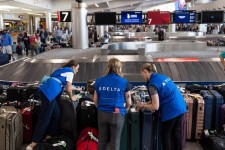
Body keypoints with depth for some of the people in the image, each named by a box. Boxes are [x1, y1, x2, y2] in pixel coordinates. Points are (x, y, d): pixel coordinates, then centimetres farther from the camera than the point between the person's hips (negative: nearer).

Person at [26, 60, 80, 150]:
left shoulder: (63, 70, 29)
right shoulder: (70, 72, 3)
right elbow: (68, 89, -1)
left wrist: (77, 89, 51)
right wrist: (71, 97, 16)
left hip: (45, 91, 9)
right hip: (49, 93, -9)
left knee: (56, 114, 17)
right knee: (44, 119, -8)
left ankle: (49, 136, 25)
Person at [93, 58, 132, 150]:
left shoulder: (99, 81, 3)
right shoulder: (124, 82, -6)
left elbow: (95, 100, 9)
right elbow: (129, 103, 1)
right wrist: (125, 110, 21)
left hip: (102, 114, 3)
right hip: (117, 114, -3)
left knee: (102, 140, 16)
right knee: (115, 142, 8)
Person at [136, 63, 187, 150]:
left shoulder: (153, 83, -15)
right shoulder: (161, 76, 12)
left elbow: (155, 106, -17)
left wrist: (142, 106, -2)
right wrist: (145, 104, 16)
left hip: (171, 111, -9)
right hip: (180, 107, 9)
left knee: (165, 135, 9)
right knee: (176, 133, 20)